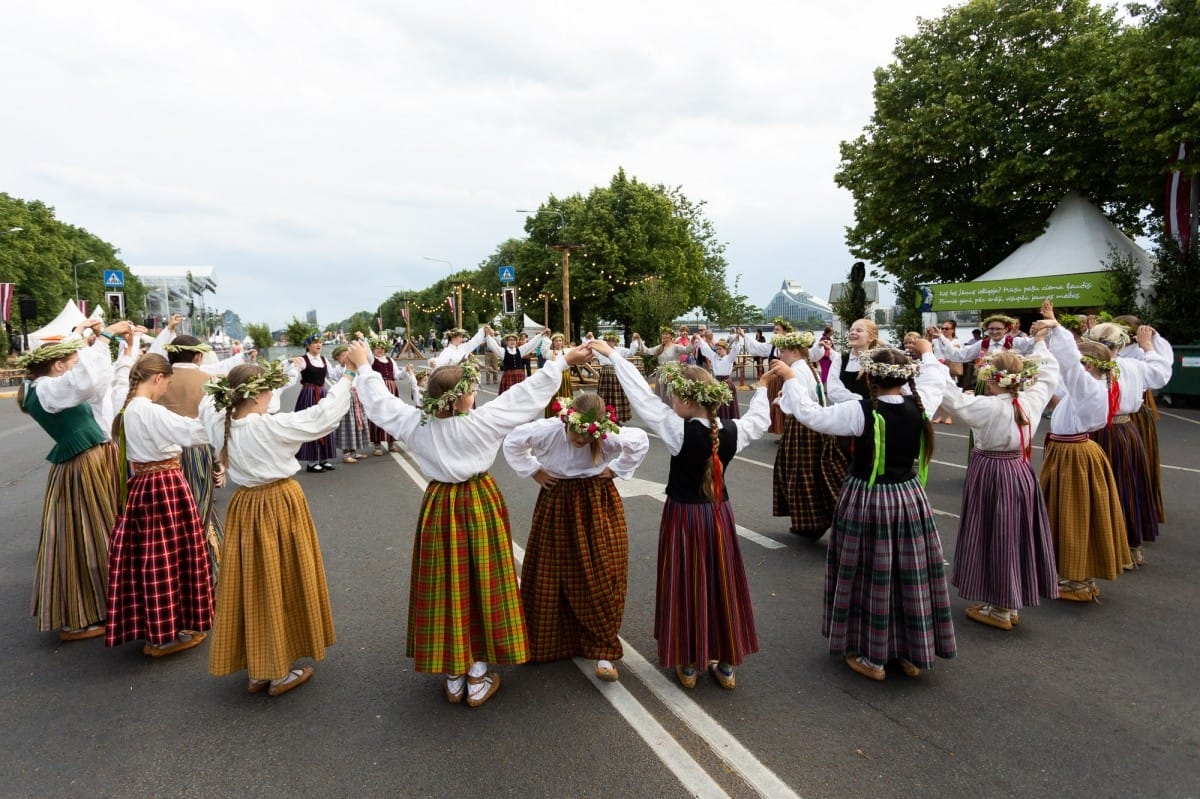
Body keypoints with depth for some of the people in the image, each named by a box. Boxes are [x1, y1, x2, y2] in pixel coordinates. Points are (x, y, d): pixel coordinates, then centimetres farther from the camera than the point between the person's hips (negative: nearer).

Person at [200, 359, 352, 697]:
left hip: (244, 508, 6)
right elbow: (325, 414, -19)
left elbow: (208, 402, 20)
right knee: (279, 586, 6)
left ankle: (256, 670, 27)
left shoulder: (220, 424, -4)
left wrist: (234, 380, 21)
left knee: (251, 586, 14)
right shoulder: (272, 426, -22)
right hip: (280, 507, -6)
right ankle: (280, 674, 17)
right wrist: (348, 376, -9)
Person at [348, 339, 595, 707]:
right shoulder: (481, 422, -20)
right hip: (480, 506, -3)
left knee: (445, 590, 13)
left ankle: (454, 679, 26)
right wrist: (562, 361, -7)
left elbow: (379, 401, 5)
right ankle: (477, 680, 22)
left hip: (439, 508, 3)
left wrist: (363, 366, 21)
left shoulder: (415, 423, -10)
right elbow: (527, 395, -15)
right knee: (481, 587, 10)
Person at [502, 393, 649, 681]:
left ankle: (603, 650, 13)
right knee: (551, 574, 10)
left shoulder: (609, 435, -22)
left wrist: (615, 469, -7)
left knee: (600, 578, -1)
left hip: (598, 506, -1)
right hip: (557, 503, 1)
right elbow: (512, 442, -4)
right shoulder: (548, 430, -20)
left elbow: (641, 442, -4)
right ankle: (550, 640, 31)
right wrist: (534, 471, -5)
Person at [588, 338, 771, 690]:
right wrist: (762, 387, 28)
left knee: (685, 587, 11)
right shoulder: (732, 431, -9)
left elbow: (643, 397, -20)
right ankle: (725, 664, 27)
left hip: (684, 517, -4)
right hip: (719, 515, 4)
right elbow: (759, 420, 12)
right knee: (721, 586, 15)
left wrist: (613, 354, -14)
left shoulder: (679, 431, -22)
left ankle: (687, 664, 23)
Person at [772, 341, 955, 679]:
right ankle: (914, 654, 30)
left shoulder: (861, 412, -20)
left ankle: (870, 655, 20)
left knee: (870, 577, 8)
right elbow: (934, 381, 16)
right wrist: (927, 353, 36)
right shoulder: (921, 404, -6)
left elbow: (810, 414, -15)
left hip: (866, 501, -4)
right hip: (910, 498, 5)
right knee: (912, 576, 15)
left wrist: (790, 377, -4)